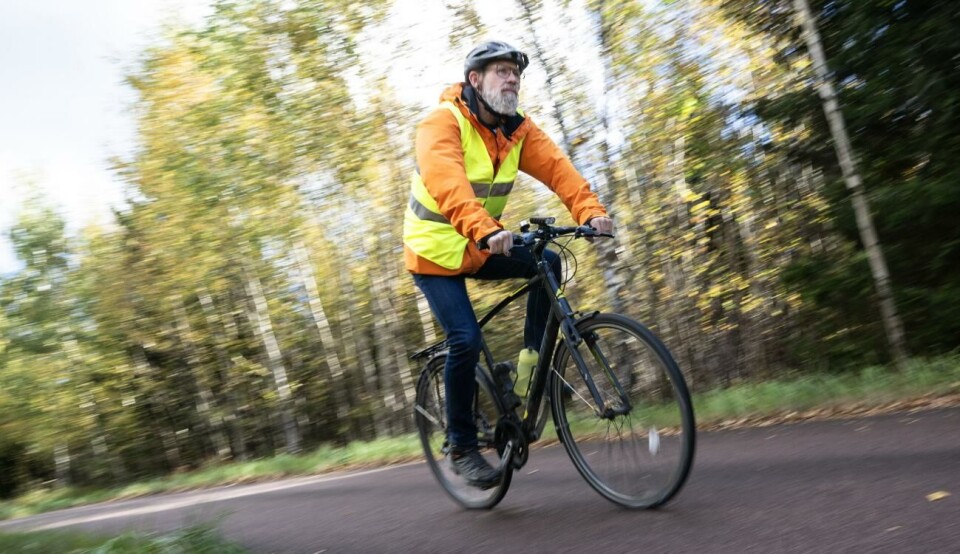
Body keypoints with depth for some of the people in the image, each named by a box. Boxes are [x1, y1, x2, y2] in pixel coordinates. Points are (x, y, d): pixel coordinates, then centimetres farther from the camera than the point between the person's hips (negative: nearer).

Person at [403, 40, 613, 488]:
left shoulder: (518, 130, 0)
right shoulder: (443, 123, -20)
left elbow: (555, 167, -16)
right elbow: (446, 182, -38)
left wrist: (590, 211, -34)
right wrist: (485, 229, -55)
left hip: (481, 248, 6)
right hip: (435, 250, -6)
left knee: (547, 263, -16)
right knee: (466, 339, -17)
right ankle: (461, 448, 1)